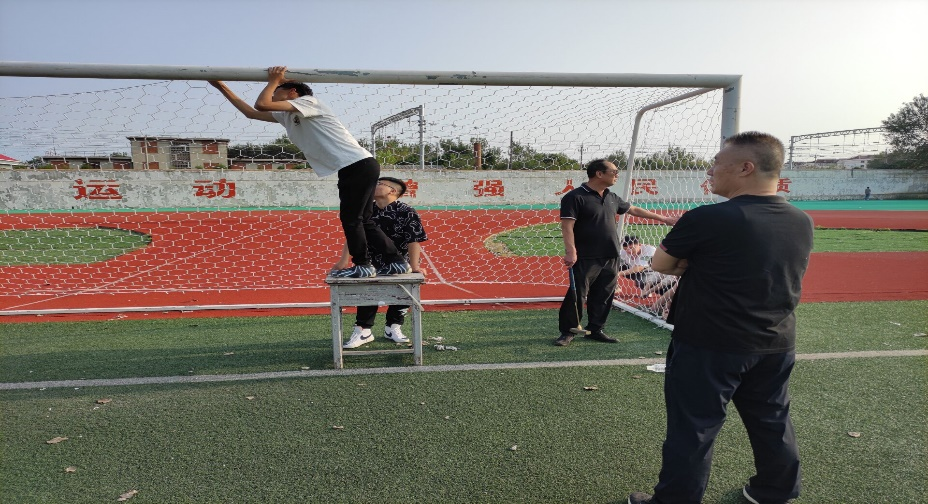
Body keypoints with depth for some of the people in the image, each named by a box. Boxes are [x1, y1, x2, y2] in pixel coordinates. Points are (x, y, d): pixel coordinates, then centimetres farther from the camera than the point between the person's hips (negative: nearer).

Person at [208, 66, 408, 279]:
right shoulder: (286, 116, 22)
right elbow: (251, 112, 28)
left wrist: (273, 81, 2)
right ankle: (397, 262, 12)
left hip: (359, 165, -9)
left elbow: (261, 105, -14)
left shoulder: (308, 100, -3)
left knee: (350, 219, -4)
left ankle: (363, 266, 6)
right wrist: (223, 88, 29)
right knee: (361, 221, 10)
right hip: (360, 168, 9)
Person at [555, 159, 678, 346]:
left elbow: (633, 210, 27)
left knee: (603, 297, 11)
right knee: (577, 296, -3)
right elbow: (567, 226, -16)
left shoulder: (612, 197, 14)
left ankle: (595, 329, 24)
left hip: (611, 259, 7)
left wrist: (663, 218, 31)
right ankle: (567, 332, 10)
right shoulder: (575, 197, -9)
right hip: (586, 259, -7)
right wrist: (570, 251, -27)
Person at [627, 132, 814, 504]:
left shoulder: (708, 219, -20)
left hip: (708, 347, -6)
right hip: (777, 346, 7)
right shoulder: (802, 223, 1)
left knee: (692, 430, 6)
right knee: (773, 424, 21)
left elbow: (659, 263, -8)